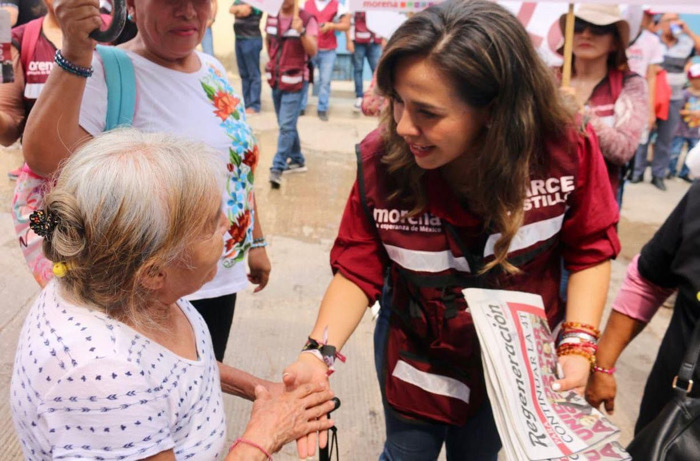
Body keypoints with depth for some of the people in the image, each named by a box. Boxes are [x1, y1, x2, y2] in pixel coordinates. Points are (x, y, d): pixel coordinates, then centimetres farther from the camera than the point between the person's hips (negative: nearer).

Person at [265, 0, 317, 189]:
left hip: (295, 81, -6)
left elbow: (312, 51, -17)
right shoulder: (271, 17, 6)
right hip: (275, 79, 6)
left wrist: (301, 32, -30)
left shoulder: (307, 19, -10)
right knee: (285, 125, 14)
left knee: (286, 126, -12)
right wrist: (273, 62, 16)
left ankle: (277, 168, -11)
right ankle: (297, 160, 29)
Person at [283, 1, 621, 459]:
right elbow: (358, 269, -17)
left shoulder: (566, 148, -25)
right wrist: (321, 352, -32)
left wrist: (578, 346, -20)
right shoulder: (382, 159, -25)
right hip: (417, 358, 0)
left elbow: (590, 248, -10)